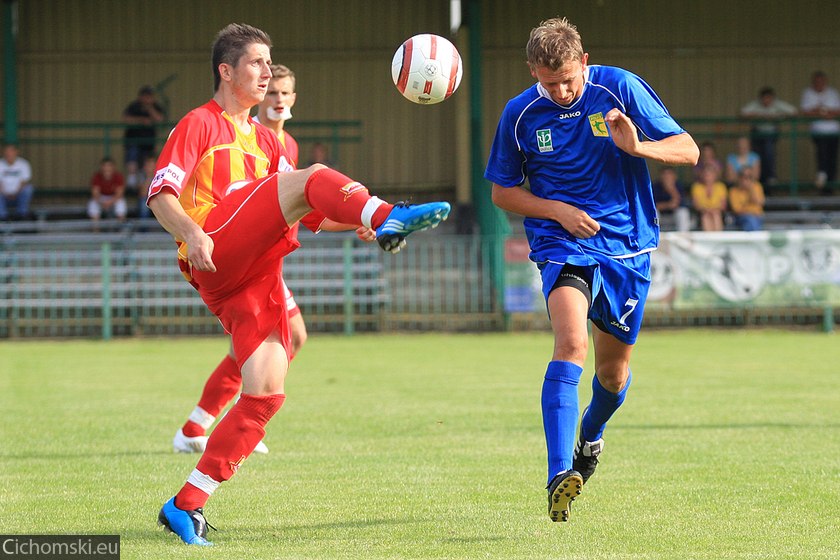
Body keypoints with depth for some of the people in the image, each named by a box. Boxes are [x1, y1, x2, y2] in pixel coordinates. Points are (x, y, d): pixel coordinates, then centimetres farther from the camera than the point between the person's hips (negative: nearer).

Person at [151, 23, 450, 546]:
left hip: (257, 275, 7)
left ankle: (187, 504, -2)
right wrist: (191, 232, -25)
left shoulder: (266, 140, 30)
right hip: (217, 257, -7)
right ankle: (391, 218, -49)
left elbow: (302, 210, 32)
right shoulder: (200, 124, 7)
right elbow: (161, 194, -4)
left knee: (266, 394, -5)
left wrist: (354, 219, 15)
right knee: (313, 176, -19)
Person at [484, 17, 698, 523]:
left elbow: (688, 151, -5)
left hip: (628, 248, 2)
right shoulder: (520, 114, -4)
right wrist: (559, 211, -10)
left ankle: (590, 436, 48)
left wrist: (638, 146, -25)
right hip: (564, 247, -2)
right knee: (571, 344, -28)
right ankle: (560, 476, -37)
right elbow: (503, 192, 8)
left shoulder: (620, 88, -7)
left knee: (614, 371, 12)